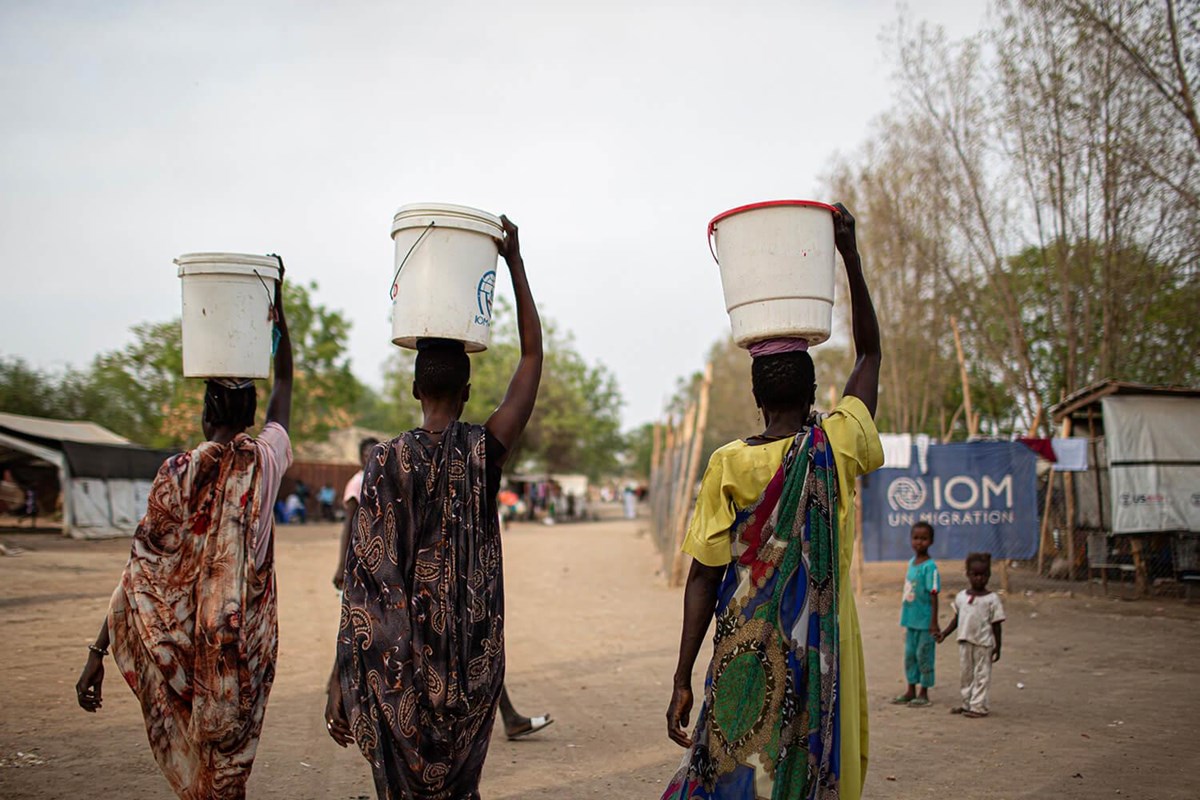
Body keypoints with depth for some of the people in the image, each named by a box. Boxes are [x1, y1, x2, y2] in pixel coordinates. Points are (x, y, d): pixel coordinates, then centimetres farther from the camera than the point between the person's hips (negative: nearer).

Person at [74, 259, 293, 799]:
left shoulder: (177, 474, -8)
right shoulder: (265, 461, -3)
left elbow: (140, 572, -11)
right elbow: (284, 384, 14)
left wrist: (98, 652, -7)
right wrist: (277, 302, 19)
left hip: (183, 645, -1)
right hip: (245, 644, 1)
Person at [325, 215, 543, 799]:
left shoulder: (386, 461, -7)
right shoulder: (485, 452, -4)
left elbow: (364, 571, -9)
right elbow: (533, 356, 5)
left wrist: (345, 667, -3)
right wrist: (515, 262, 8)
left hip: (398, 660, -1)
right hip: (472, 660, 1)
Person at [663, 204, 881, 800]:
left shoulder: (729, 466, -7)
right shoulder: (839, 446, -1)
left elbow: (703, 578, -7)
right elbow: (870, 354, 15)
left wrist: (683, 679, -2)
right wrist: (850, 256, 17)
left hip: (747, 659, -2)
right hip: (826, 660, 2)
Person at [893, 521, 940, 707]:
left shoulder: (930, 566, -14)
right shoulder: (911, 562, 8)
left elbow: (933, 595, -15)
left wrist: (934, 622, -16)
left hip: (924, 621, -8)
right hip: (911, 620, 8)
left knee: (924, 656, 3)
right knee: (909, 655, 14)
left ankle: (924, 693, 14)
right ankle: (911, 691, 25)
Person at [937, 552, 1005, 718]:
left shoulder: (992, 599, -8)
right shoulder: (961, 597, 5)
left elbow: (996, 624, -6)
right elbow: (957, 619, 14)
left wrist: (997, 647, -7)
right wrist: (944, 633, 6)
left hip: (983, 644, -5)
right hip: (965, 641, 5)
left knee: (981, 675, 2)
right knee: (965, 674, 13)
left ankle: (978, 706, 8)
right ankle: (967, 703, 25)